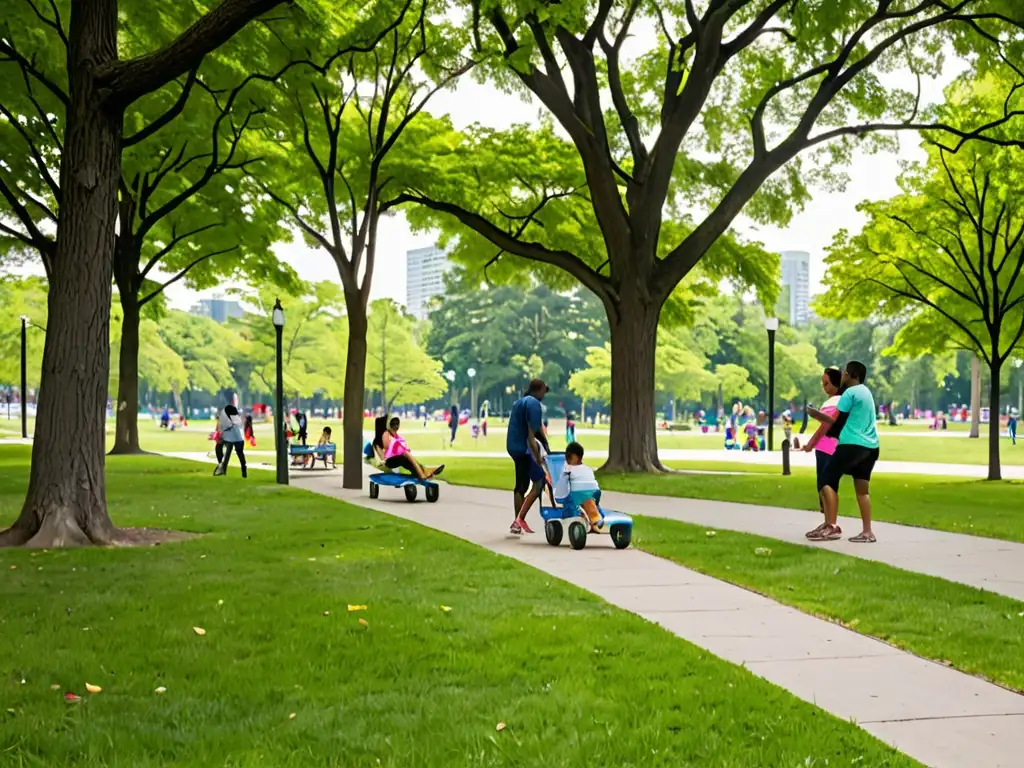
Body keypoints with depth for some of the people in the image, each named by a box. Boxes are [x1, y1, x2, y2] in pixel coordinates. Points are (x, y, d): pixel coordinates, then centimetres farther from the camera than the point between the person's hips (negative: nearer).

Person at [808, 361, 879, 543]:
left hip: (852, 445, -9)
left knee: (828, 480, -3)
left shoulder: (850, 393, -8)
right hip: (870, 447, 9)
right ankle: (867, 532, 6)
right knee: (862, 489, 9)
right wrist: (819, 415, 30)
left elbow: (840, 422, -7)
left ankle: (831, 526, -9)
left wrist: (830, 434, 13)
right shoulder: (865, 392, 19)